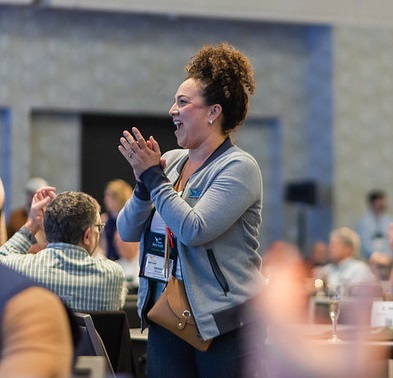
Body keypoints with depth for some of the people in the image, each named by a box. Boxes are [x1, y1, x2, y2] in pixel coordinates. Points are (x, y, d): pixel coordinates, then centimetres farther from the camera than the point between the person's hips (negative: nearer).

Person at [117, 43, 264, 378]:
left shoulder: (238, 167, -9)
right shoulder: (170, 161, 10)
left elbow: (194, 230, -21)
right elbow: (127, 231, 9)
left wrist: (153, 177, -12)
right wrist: (144, 182, -8)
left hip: (223, 322, -6)